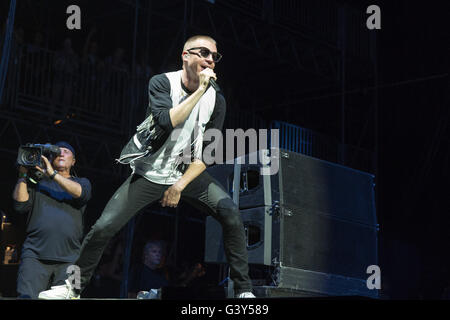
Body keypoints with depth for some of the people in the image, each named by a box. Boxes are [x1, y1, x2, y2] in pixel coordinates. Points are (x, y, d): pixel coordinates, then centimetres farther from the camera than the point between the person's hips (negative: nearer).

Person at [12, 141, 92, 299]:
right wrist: (23, 176, 1)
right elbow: (20, 205, 7)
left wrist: (53, 174, -7)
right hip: (35, 255, 0)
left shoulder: (82, 182, 21)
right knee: (27, 297, -16)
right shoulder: (37, 181, 20)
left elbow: (80, 192, -4)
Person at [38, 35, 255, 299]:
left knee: (230, 212, -23)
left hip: (188, 173, 1)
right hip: (149, 174, -1)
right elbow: (166, 121, -28)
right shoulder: (162, 83, -9)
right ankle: (74, 287, 12)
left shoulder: (216, 99, -3)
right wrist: (199, 90, -26)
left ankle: (244, 290, -12)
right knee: (103, 227, -11)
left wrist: (179, 186, -10)